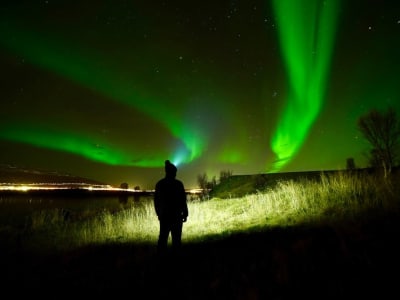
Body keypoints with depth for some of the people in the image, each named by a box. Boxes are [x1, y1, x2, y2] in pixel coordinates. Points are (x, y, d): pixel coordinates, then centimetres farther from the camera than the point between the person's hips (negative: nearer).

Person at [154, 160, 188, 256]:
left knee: (163, 236, 10)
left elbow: (156, 200, 8)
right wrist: (185, 214, 0)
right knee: (176, 238, 3)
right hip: (176, 215, -4)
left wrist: (158, 213, 17)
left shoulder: (159, 184, 3)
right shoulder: (178, 184, -11)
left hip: (163, 215, 4)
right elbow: (183, 200, -9)